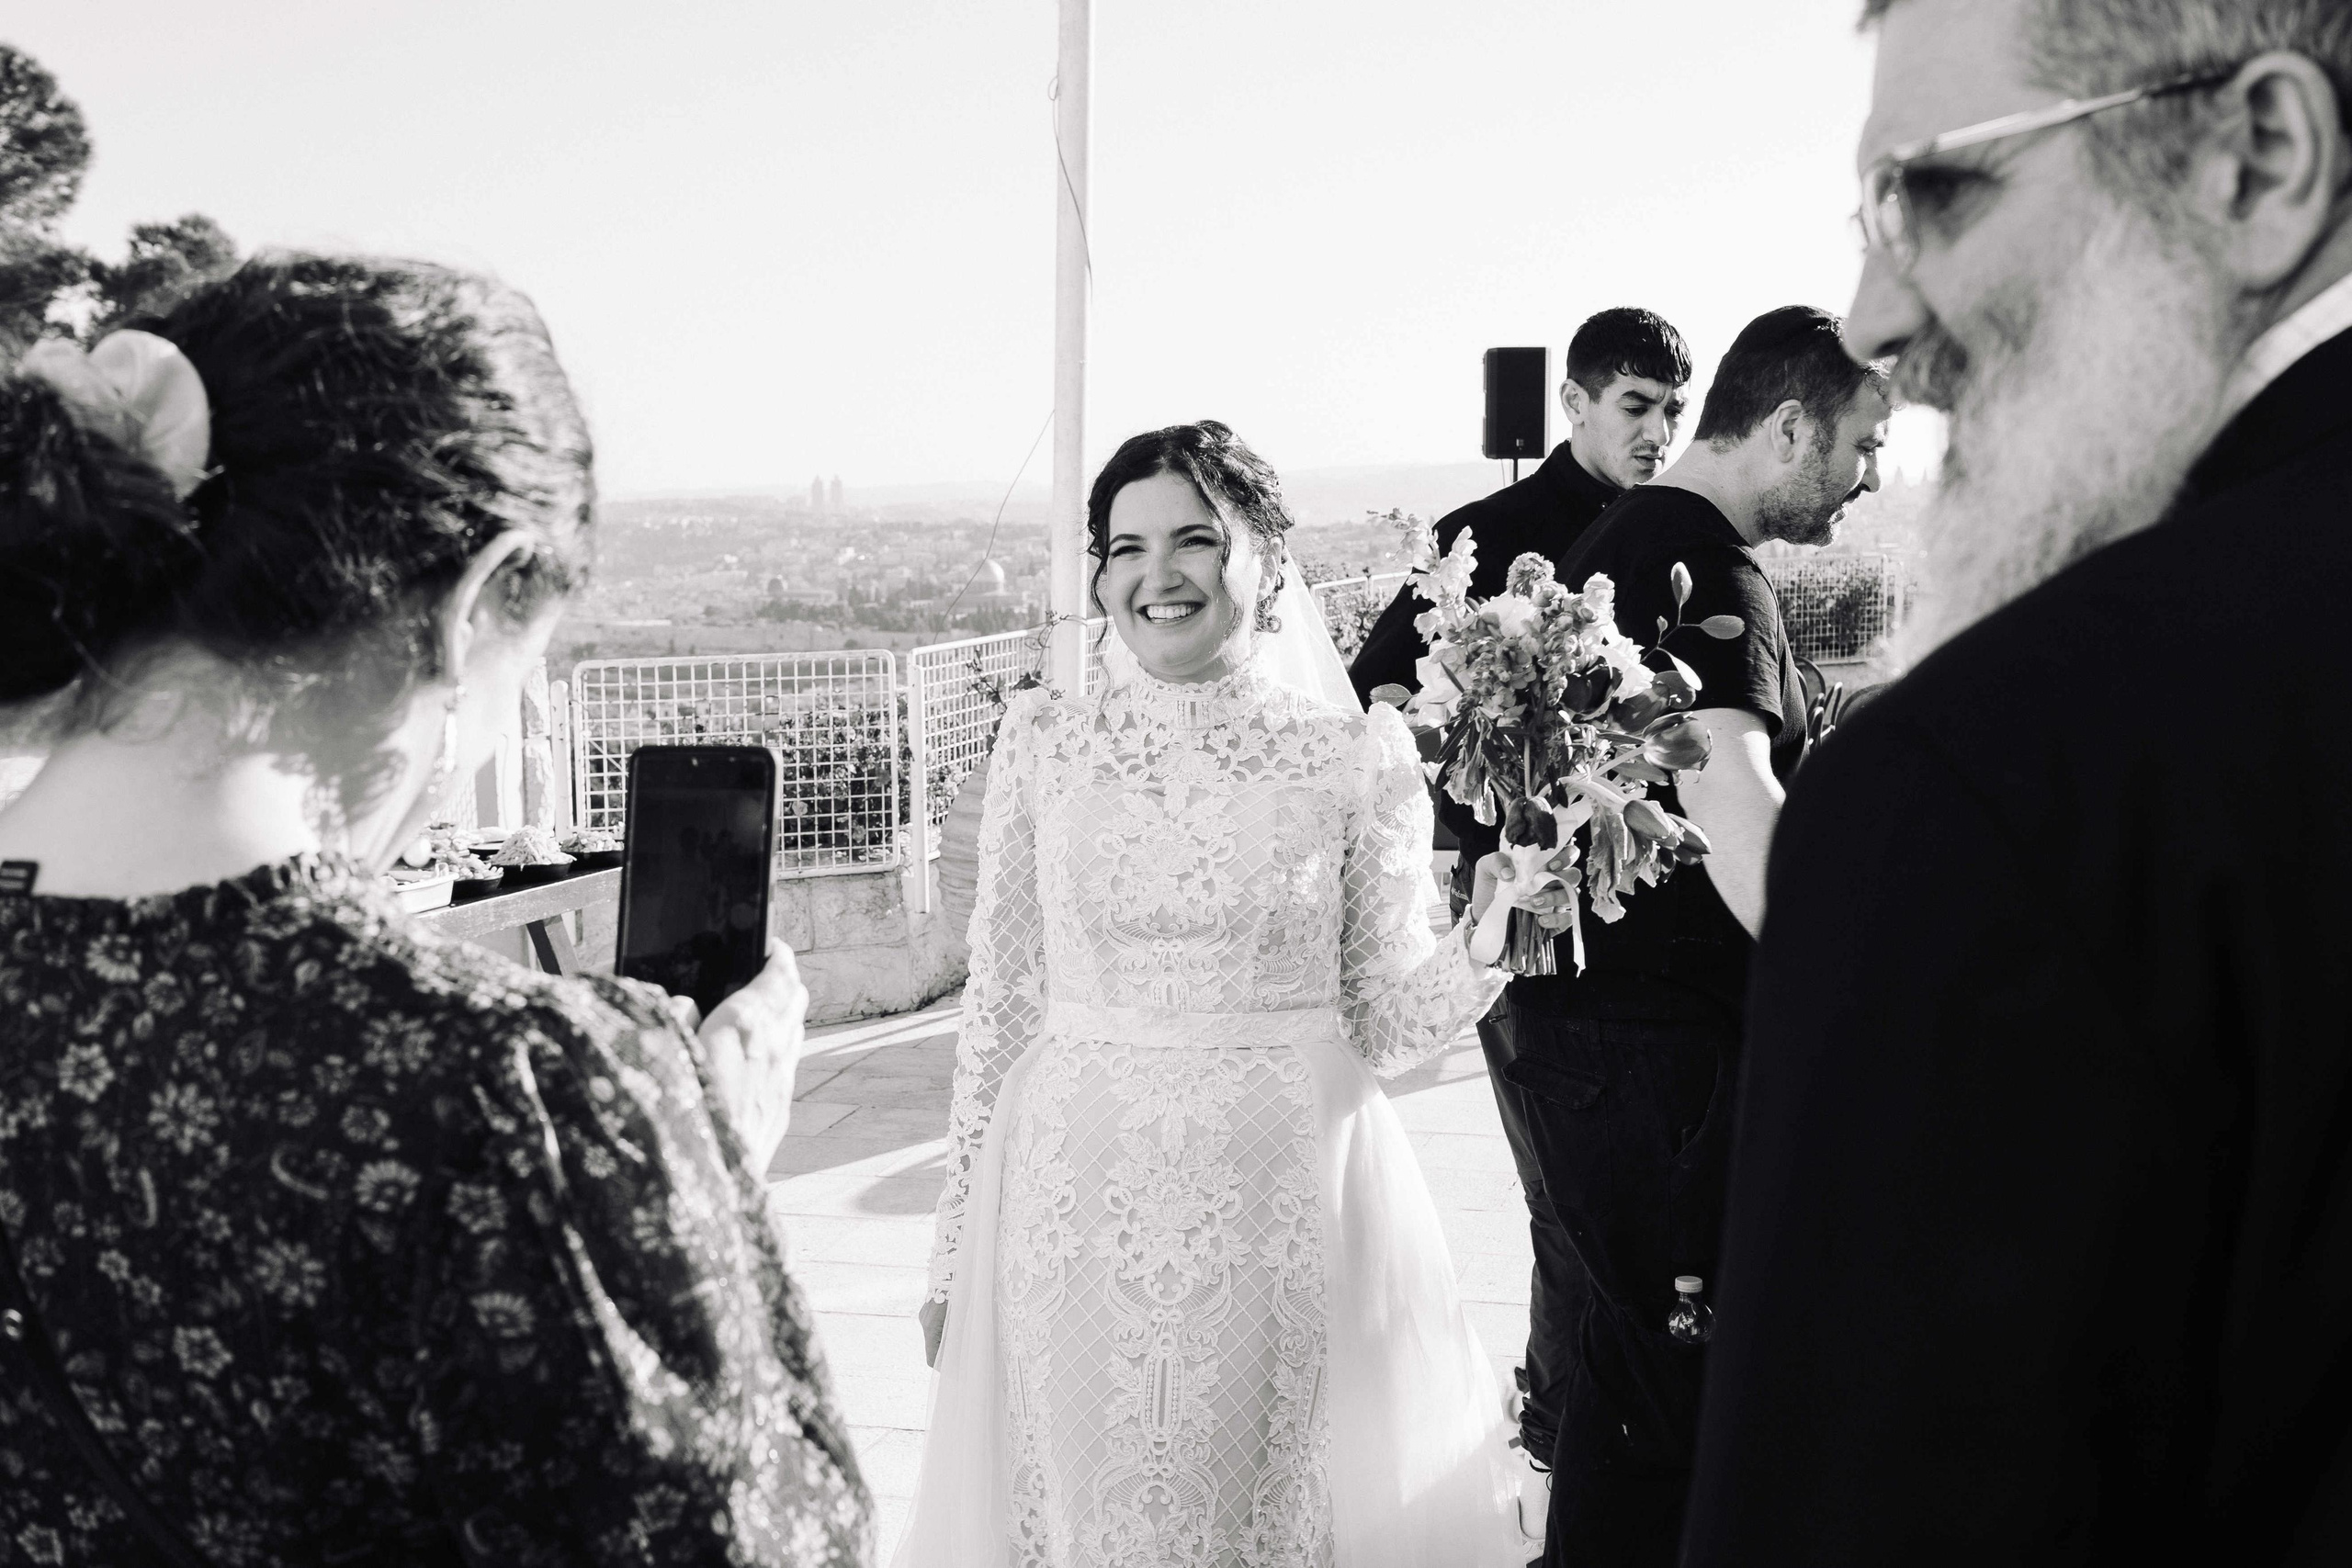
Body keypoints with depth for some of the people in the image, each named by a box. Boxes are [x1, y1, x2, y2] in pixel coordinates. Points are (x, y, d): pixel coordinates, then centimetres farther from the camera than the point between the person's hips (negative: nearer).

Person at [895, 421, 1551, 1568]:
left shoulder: (1356, 760, -2)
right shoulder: (1044, 747, 1)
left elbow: (1388, 1023, 1)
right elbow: (998, 1005, 5)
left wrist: (1498, 919, -16)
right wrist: (958, 1248, 7)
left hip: (1287, 1203, -1)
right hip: (1077, 1207, 1)